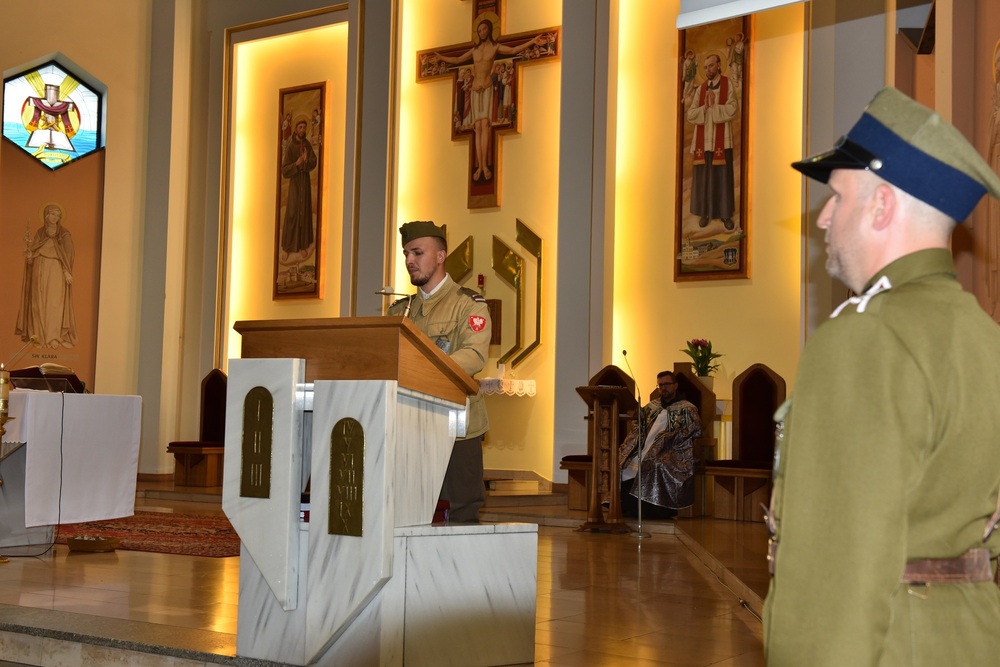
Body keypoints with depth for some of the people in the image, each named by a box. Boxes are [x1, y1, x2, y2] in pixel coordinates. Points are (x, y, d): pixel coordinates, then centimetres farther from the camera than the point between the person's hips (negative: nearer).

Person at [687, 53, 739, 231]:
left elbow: (733, 109, -13)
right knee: (703, 177, 4)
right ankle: (705, 212, 13)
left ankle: (725, 213, 8)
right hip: (703, 140, 3)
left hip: (721, 140, -3)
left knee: (723, 176, 1)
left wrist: (714, 106, -14)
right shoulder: (700, 89, 9)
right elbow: (690, 115, 2)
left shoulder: (728, 85, -1)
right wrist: (705, 107, -11)